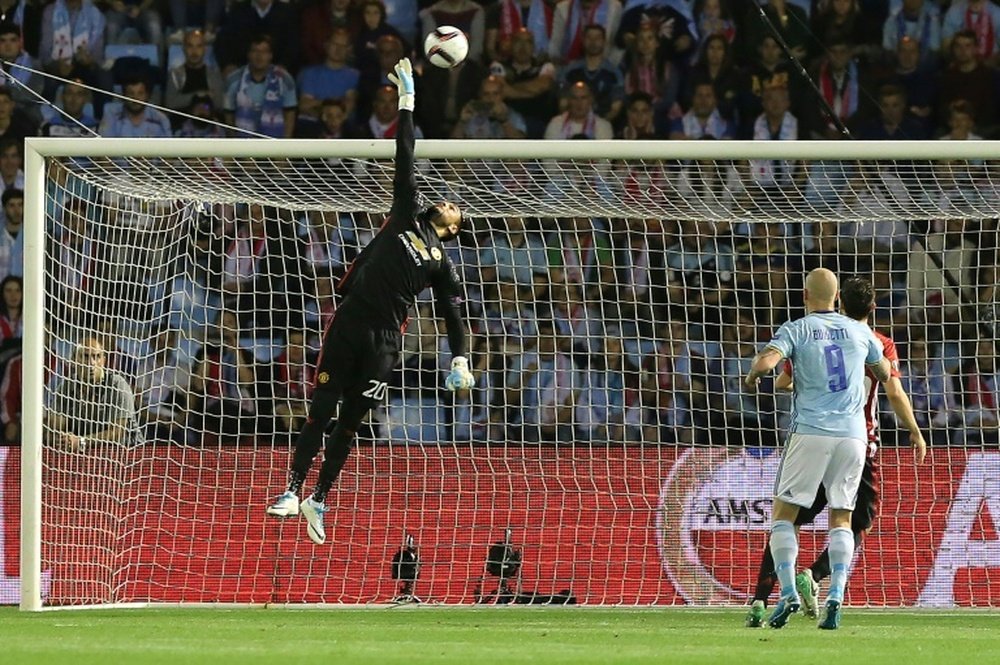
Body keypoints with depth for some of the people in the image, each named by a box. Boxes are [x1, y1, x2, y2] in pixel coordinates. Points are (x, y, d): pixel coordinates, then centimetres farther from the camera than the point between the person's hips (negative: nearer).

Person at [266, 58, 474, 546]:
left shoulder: (443, 265, 15)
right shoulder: (406, 218, 16)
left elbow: (453, 316, 13)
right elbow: (404, 162, 14)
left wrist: (460, 360, -2)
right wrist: (407, 103, 12)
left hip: (384, 339, 0)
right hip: (349, 322, 0)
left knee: (349, 423, 1)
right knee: (322, 410, -5)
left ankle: (319, 501, 9)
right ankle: (293, 490, -6)